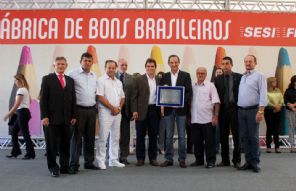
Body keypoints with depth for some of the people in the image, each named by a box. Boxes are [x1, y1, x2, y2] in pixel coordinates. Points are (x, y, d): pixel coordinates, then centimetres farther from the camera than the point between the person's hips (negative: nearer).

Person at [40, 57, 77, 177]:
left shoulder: (70, 80, 14)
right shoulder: (47, 79, 3)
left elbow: (73, 99, 12)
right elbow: (43, 99, -2)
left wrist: (74, 116, 6)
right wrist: (44, 116, -9)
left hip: (67, 119, 4)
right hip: (52, 118, -3)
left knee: (65, 144, 6)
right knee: (52, 144, 2)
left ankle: (65, 167, 16)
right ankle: (53, 167, 14)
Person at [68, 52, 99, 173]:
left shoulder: (94, 76, 13)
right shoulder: (73, 74, -5)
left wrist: (95, 106, 12)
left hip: (92, 110, 6)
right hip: (79, 109, -5)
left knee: (90, 138, 11)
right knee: (76, 137, -1)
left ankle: (89, 162, 22)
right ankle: (74, 164, 6)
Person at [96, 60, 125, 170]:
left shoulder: (119, 82, 16)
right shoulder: (101, 81, -4)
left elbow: (122, 97, 17)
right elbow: (100, 97, -12)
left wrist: (119, 108, -2)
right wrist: (112, 108, -12)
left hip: (117, 112, 6)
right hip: (105, 112, -6)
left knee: (115, 137, 10)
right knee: (103, 137, -4)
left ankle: (113, 160, 20)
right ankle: (101, 161, 5)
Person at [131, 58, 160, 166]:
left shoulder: (159, 80, 10)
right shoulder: (139, 80, 1)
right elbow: (134, 96, -2)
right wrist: (134, 111, -9)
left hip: (155, 110, 2)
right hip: (142, 111, -2)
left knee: (153, 135, 7)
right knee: (140, 136, 4)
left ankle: (153, 158, 18)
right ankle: (140, 158, 14)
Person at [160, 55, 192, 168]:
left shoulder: (185, 76, 4)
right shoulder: (164, 77, 10)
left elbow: (189, 92, -1)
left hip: (181, 109, -2)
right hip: (168, 109, 2)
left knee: (181, 136, 2)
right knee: (169, 136, 7)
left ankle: (182, 159, 12)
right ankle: (169, 159, 16)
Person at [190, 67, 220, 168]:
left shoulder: (210, 86, 0)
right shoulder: (193, 87, 11)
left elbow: (216, 102, -5)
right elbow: (189, 102, 14)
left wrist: (215, 116, -12)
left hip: (207, 119, -4)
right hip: (194, 119, 4)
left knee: (209, 141, 2)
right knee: (197, 141, 10)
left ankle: (210, 161, 13)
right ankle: (199, 160, 23)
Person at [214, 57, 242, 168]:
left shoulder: (239, 77, 1)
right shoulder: (218, 79, 9)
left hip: (235, 108, -3)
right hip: (222, 109, 3)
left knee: (236, 135, 2)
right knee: (223, 136, 7)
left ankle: (236, 160, 12)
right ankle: (225, 160, 16)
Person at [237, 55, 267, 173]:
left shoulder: (259, 76, -2)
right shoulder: (242, 77, 16)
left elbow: (263, 94, -9)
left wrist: (261, 111, -17)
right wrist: (238, 108, 9)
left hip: (253, 110, -6)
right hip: (241, 110, 6)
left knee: (253, 137, -1)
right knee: (244, 137, 7)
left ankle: (255, 163, 9)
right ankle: (248, 161, 17)